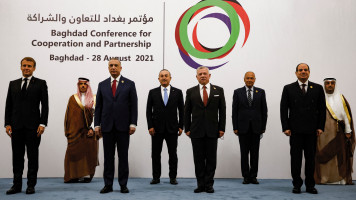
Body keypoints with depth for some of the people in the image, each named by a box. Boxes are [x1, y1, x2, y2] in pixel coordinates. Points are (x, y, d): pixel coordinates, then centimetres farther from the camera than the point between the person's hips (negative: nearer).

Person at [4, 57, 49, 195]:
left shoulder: (40, 84, 3)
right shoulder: (13, 84, 13)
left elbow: (45, 105, -2)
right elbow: (8, 105, 12)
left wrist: (42, 124, -10)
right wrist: (7, 124, 3)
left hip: (33, 126, -3)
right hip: (16, 126, 3)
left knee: (33, 157, 3)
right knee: (17, 156, 7)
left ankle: (31, 185, 11)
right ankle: (17, 185, 15)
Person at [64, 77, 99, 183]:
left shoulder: (93, 99, 5)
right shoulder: (73, 99, 9)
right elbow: (69, 115, 7)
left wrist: (92, 129, -11)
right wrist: (68, 131, -1)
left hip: (88, 130, -1)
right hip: (75, 130, 1)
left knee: (88, 153, -2)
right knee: (75, 152, -3)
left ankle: (87, 175, 4)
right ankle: (74, 175, 2)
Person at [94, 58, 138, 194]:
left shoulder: (129, 84, 4)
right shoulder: (102, 85, 10)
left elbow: (133, 106, 0)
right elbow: (98, 106, 10)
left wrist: (133, 124, -7)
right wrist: (97, 124, 3)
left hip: (123, 126, -2)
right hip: (107, 126, 2)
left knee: (123, 156, 4)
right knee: (108, 156, 6)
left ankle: (123, 184, 12)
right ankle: (108, 184, 14)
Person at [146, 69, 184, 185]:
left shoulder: (177, 92, 5)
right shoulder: (153, 92, 5)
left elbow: (181, 110, 5)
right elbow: (149, 111, 4)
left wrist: (180, 126, -1)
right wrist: (150, 126, -4)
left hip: (172, 128, 0)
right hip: (157, 128, 1)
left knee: (173, 154, 5)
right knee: (155, 154, 5)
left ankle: (173, 177, 15)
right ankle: (156, 177, 15)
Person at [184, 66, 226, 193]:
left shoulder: (218, 90, 7)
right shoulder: (191, 92, 7)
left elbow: (222, 110, 5)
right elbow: (187, 112, 7)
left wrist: (221, 128, -1)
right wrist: (187, 129, 2)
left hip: (212, 130, 0)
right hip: (196, 131, 0)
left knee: (211, 159, 4)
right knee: (198, 159, 4)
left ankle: (209, 184, 12)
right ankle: (200, 184, 13)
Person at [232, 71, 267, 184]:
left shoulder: (260, 92, 6)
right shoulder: (237, 92, 4)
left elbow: (264, 110, 6)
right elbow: (234, 111, 2)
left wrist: (263, 127, 2)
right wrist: (235, 127, -3)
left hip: (256, 127, 1)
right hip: (243, 127, 0)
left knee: (255, 153, 4)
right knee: (244, 153, 4)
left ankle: (253, 176, 13)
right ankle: (246, 176, 12)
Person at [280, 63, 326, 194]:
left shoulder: (318, 88, 8)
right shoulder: (288, 89, 5)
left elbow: (322, 109, 7)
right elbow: (283, 109, 2)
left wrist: (320, 127, -1)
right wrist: (285, 127, -6)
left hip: (312, 130, 1)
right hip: (295, 130, -1)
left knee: (311, 158, 6)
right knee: (296, 158, 4)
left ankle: (310, 185, 16)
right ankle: (297, 184, 13)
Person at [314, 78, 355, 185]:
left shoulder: (341, 98, 9)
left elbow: (346, 115, 6)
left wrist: (348, 131, 0)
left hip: (337, 133, 2)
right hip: (324, 133, -1)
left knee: (340, 155, 1)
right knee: (323, 155, -3)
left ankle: (342, 178, 8)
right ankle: (324, 178, 3)